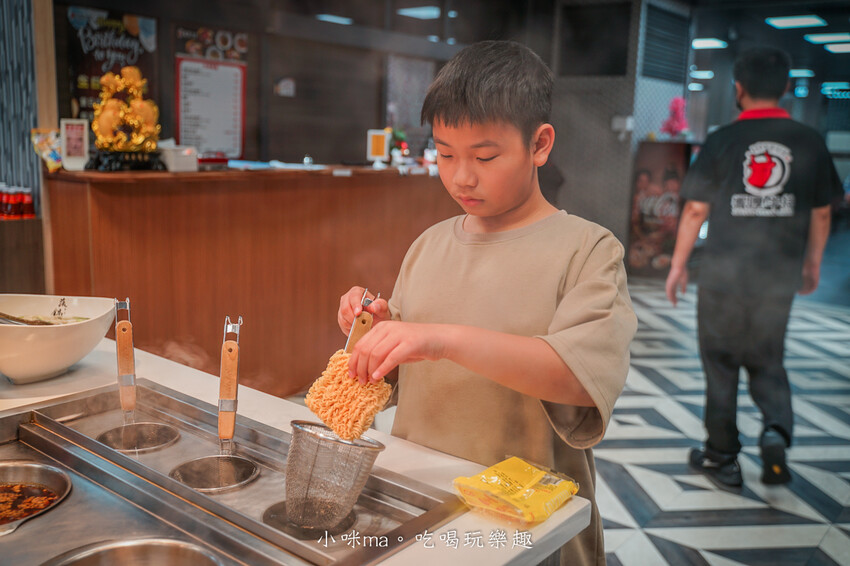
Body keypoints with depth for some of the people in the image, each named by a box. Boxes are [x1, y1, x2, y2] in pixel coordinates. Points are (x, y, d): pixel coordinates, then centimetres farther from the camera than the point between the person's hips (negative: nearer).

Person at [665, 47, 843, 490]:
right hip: (779, 276, 2)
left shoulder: (721, 141, -8)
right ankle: (777, 429, -3)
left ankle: (722, 458, 20)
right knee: (767, 361, 20)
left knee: (721, 365, 11)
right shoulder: (809, 142, 0)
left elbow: (696, 210, -6)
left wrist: (678, 264, 4)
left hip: (723, 274, -2)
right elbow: (821, 212, 7)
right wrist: (813, 262, 21)